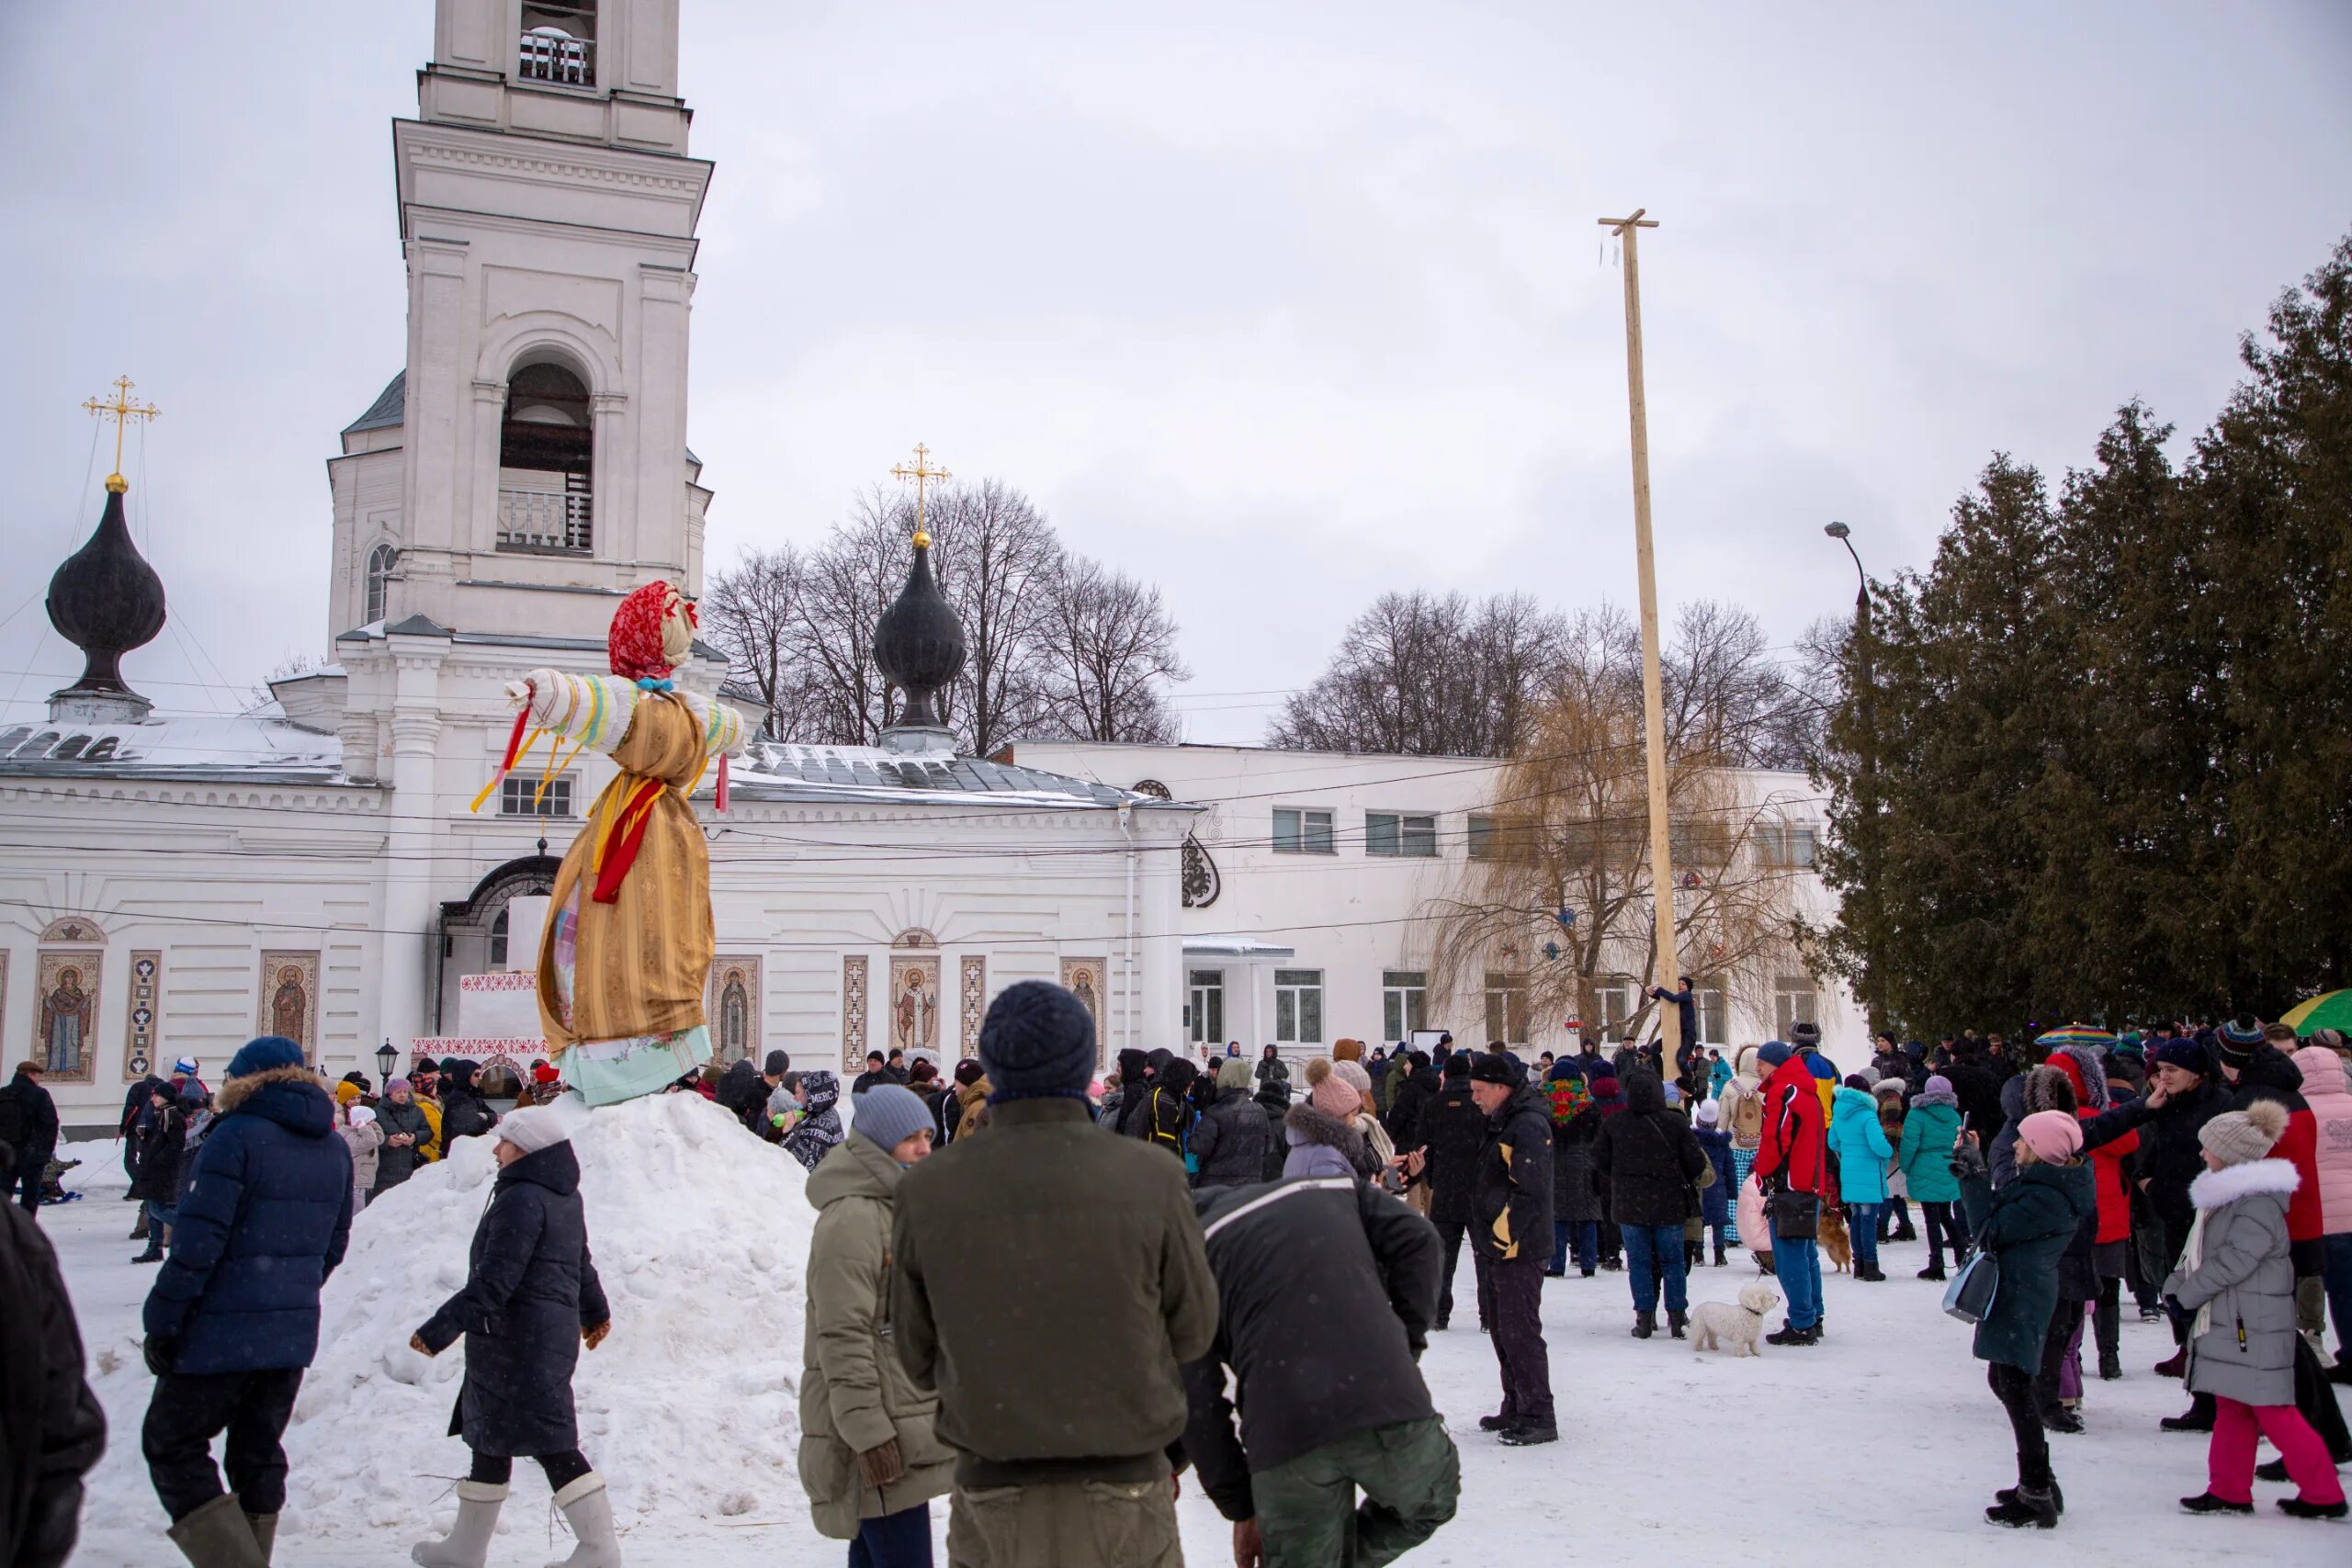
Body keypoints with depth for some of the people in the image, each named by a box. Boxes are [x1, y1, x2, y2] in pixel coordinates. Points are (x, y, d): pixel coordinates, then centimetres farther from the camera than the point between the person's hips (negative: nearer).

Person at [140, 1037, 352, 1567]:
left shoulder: (238, 1136, -13)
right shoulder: (334, 1148, 9)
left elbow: (198, 1240, -17)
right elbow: (333, 1244, 15)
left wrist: (161, 1323, -10)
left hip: (222, 1332, -7)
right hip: (293, 1335, 7)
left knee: (172, 1447, 6)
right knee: (259, 1454, 17)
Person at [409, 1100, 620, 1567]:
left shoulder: (521, 1199, -19)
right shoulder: (565, 1198, 11)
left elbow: (492, 1281, -23)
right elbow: (581, 1263, 24)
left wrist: (438, 1331, -19)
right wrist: (594, 1311, 37)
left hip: (517, 1339, -10)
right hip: (555, 1332, 10)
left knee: (548, 1442, -6)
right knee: (490, 1437, 18)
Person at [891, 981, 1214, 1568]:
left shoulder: (925, 1191, -11)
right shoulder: (1153, 1179, -15)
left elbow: (919, 1360, -1)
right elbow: (1193, 1331, -3)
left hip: (992, 1498, 1)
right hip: (1124, 1495, -1)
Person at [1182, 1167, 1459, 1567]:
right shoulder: (1336, 1189, 24)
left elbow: (1198, 1399, 12)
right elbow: (1418, 1240, 7)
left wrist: (1239, 1507, 19)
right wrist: (1407, 1340, 11)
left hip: (1283, 1435, -1)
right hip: (1393, 1412, 1)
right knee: (1430, 1503, 29)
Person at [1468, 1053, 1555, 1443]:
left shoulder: (1527, 1125, -17)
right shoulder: (1502, 1121, 16)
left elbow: (1531, 1191, -24)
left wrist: (1502, 1236, -20)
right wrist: (1489, 1238, 19)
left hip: (1519, 1250, -11)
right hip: (1499, 1248, 11)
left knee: (1519, 1331, -8)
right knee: (1503, 1327, 17)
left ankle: (1539, 1417, -2)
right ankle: (1517, 1408, 27)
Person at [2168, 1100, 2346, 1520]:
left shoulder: (2259, 1204, -19)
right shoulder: (2224, 1195, 12)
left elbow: (2232, 1262, -21)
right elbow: (2197, 1253, 16)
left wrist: (2186, 1294, -11)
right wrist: (2174, 1286, 4)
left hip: (2255, 1326, -10)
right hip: (2225, 1323, 10)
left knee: (2273, 1412, -3)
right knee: (2232, 1409, 13)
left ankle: (2323, 1494, 8)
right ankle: (2229, 1491, 19)